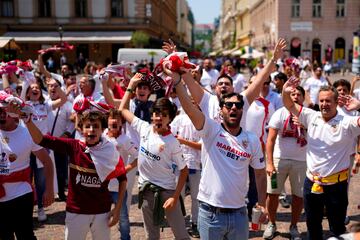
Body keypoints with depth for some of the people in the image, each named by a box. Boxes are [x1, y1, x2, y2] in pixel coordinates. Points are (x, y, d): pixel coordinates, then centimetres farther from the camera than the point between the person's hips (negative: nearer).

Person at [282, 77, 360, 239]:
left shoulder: (346, 123, -12)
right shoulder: (312, 117, 2)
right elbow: (290, 106, 4)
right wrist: (285, 92, -17)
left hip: (336, 184, -4)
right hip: (311, 182, 4)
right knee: (312, 224, 21)